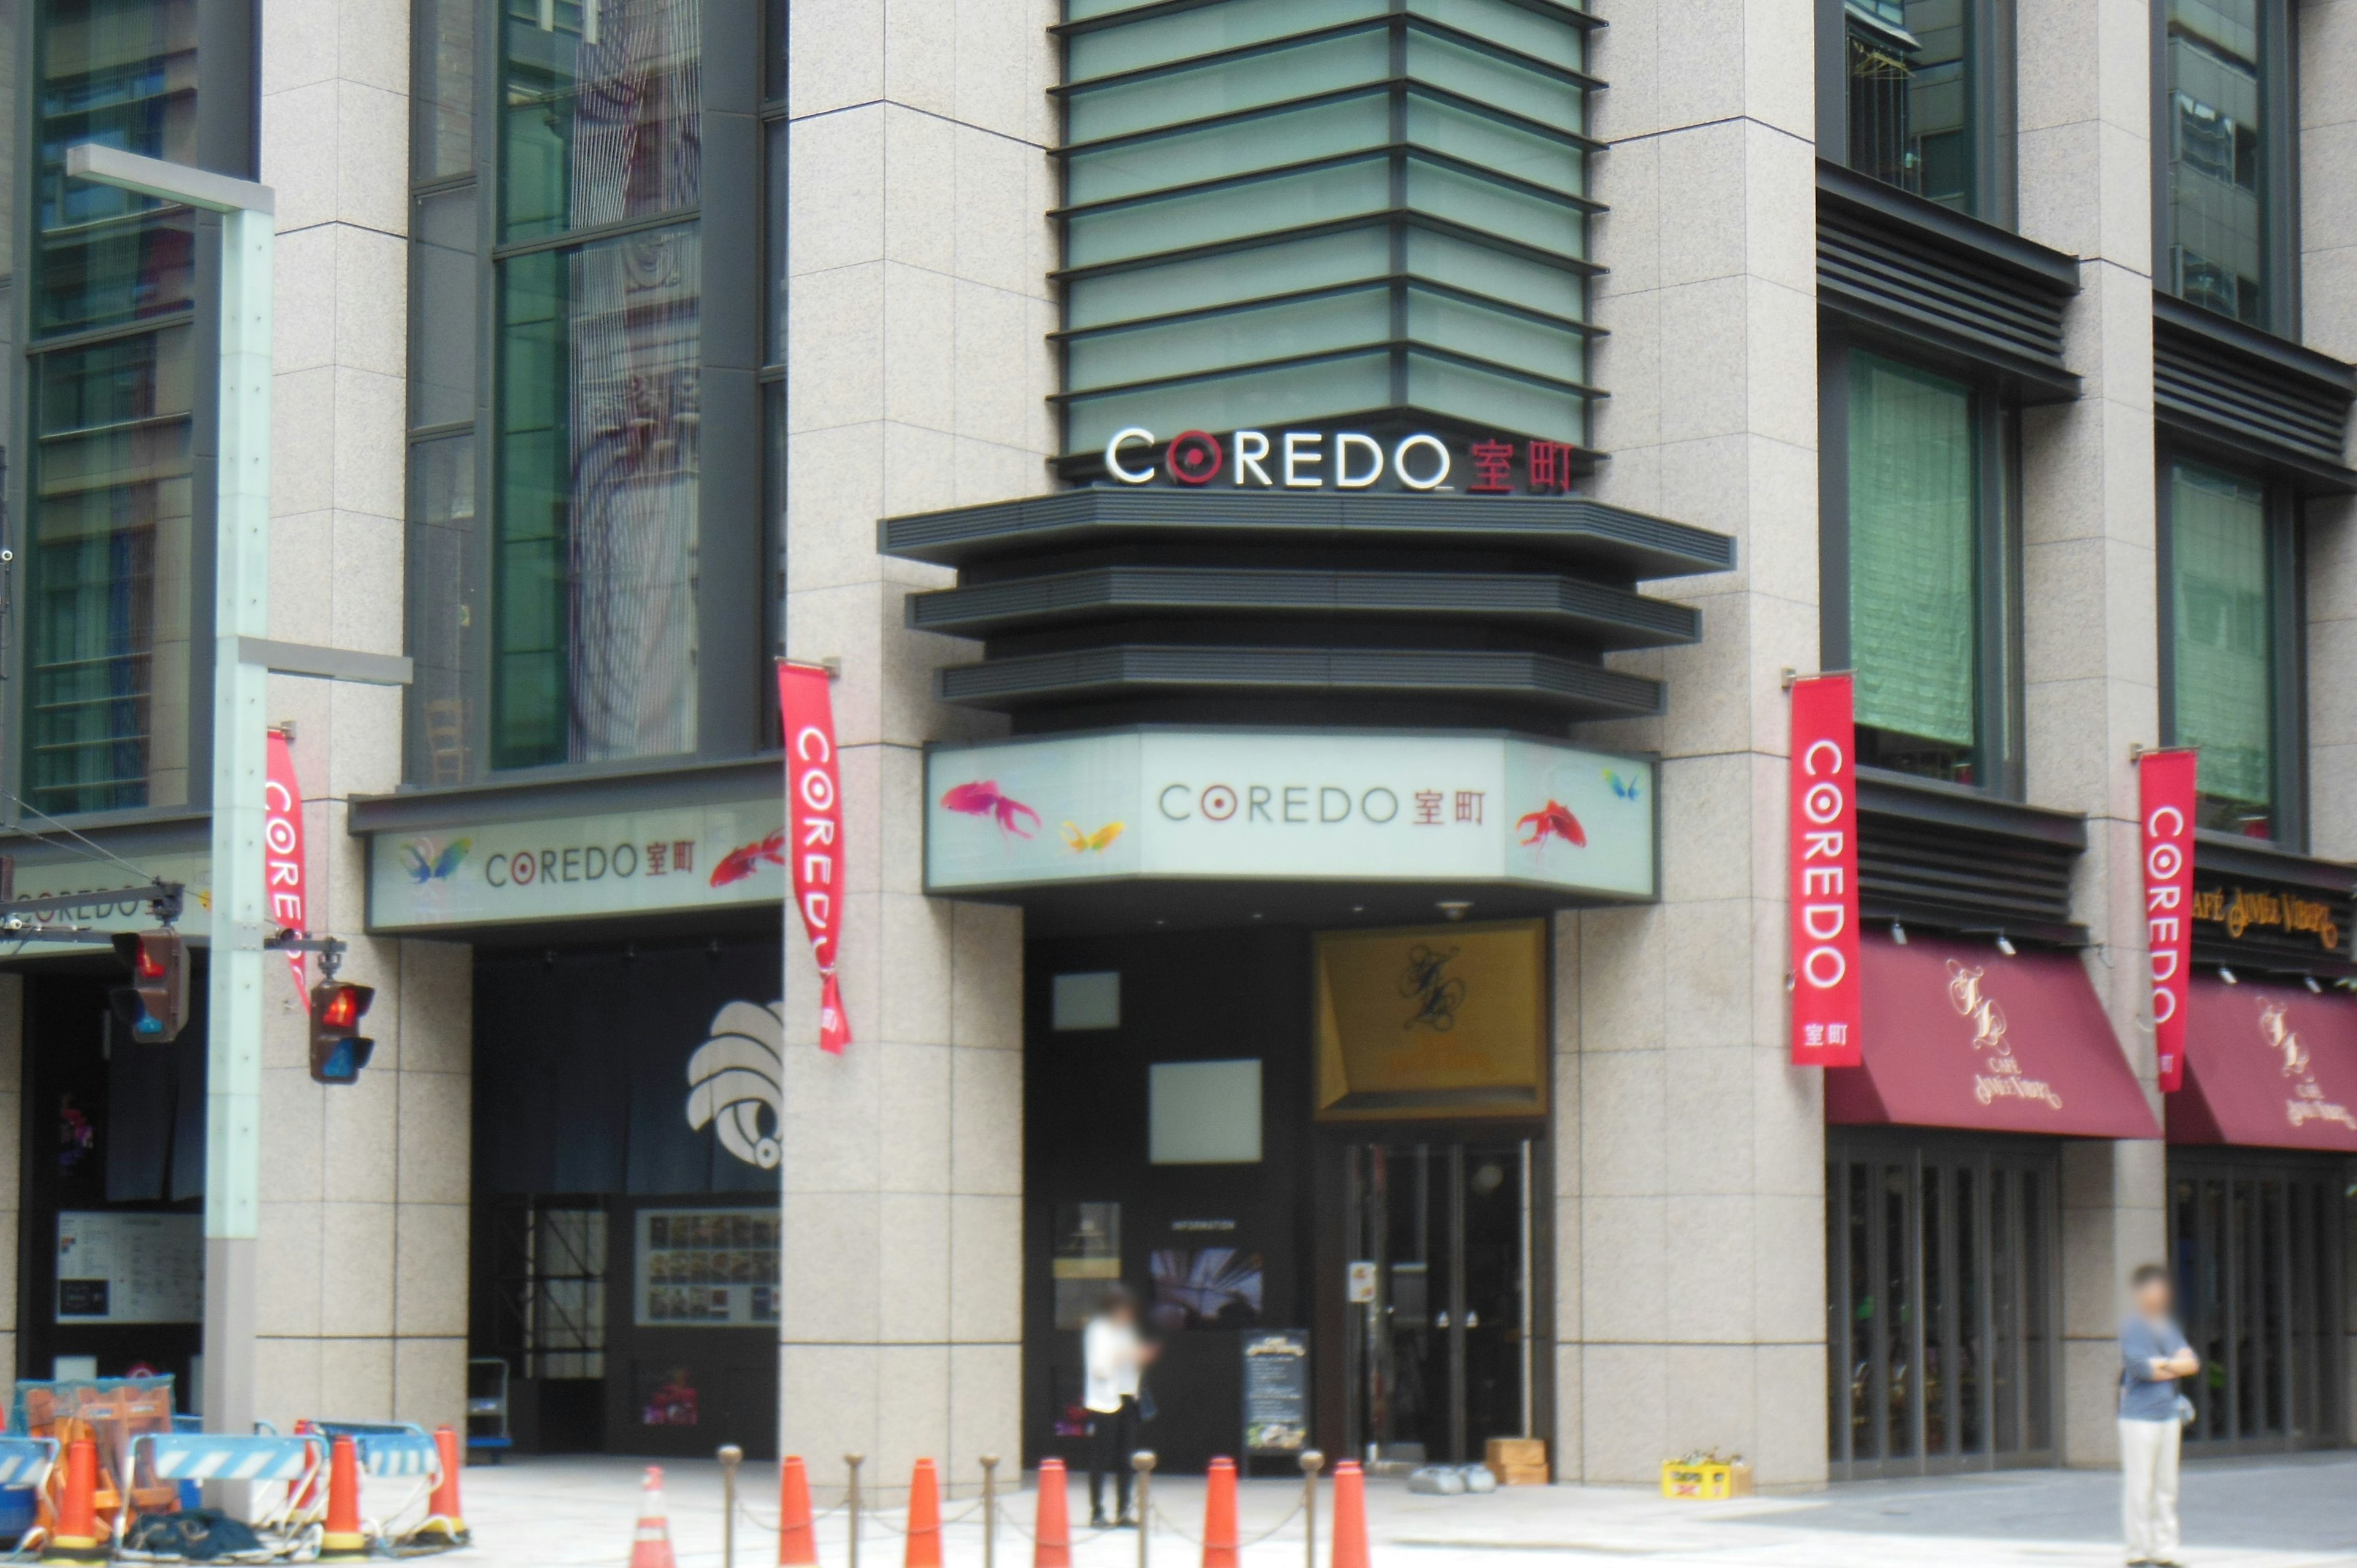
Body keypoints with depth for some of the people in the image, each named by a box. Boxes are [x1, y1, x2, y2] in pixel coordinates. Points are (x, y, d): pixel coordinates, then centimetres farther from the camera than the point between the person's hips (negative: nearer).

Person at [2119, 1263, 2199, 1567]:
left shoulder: (2170, 1327, 15)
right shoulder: (2132, 1327, -6)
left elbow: (2193, 1364, 7)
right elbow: (2140, 1367, -17)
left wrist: (2164, 1365, -10)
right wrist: (2178, 1363, -2)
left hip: (2169, 1415, 7)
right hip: (2138, 1418, -7)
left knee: (2166, 1488, 9)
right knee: (2139, 1488, -5)